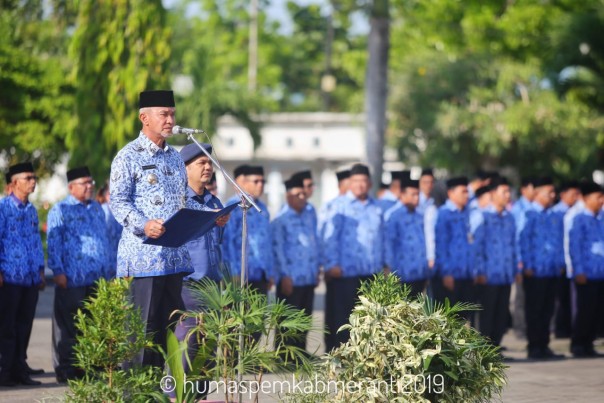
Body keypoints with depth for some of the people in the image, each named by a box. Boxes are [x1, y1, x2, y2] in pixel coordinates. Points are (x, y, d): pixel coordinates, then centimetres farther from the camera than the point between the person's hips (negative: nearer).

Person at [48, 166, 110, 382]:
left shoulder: (97, 208, 18)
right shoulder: (60, 210, -1)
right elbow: (54, 243, -6)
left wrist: (106, 268, 17)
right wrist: (58, 271, -13)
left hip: (96, 278, 6)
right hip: (72, 279, -6)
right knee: (68, 325, -4)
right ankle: (65, 369, 0)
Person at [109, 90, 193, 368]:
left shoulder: (175, 158, 19)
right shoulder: (128, 157, -4)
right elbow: (118, 202, -12)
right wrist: (144, 225, -28)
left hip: (175, 257, 7)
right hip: (143, 256, -7)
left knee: (169, 324, 8)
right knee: (142, 325, -8)